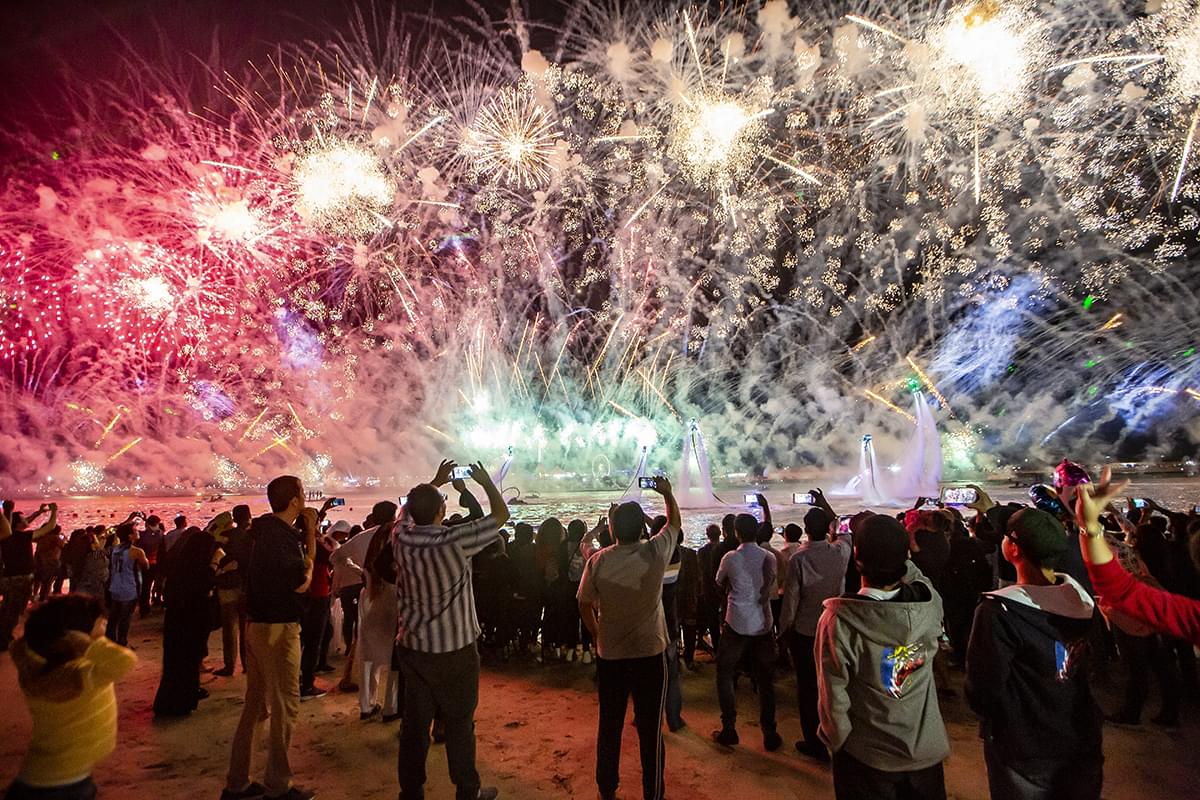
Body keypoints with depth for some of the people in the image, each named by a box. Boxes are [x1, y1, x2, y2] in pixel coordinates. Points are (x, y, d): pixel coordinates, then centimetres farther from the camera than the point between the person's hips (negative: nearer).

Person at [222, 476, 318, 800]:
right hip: (277, 628, -10)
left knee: (257, 703, 17)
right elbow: (301, 583, -15)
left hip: (259, 625, 10)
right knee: (285, 704, 2)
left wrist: (308, 532, 8)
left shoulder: (268, 529, 8)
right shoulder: (280, 535, -21)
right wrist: (310, 535, -9)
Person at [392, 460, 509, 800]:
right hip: (455, 649, -4)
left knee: (414, 723, 14)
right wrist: (486, 481, 5)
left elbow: (409, 509, 18)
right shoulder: (455, 541, -21)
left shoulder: (401, 537, -6)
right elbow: (501, 514, -10)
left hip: (413, 647, 5)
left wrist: (435, 482, 26)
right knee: (459, 724, 10)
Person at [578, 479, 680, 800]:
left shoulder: (597, 562, -14)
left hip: (609, 654, 2)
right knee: (650, 728, 10)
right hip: (650, 653, -1)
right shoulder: (656, 553, -15)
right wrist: (667, 493, 15)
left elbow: (584, 605, -1)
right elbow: (675, 521, 3)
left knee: (609, 724, 18)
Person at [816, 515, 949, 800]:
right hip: (927, 751, 3)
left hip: (867, 757, -3)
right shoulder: (930, 604, -19)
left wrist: (837, 740, -3)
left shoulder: (839, 619, -28)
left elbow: (833, 695, -19)